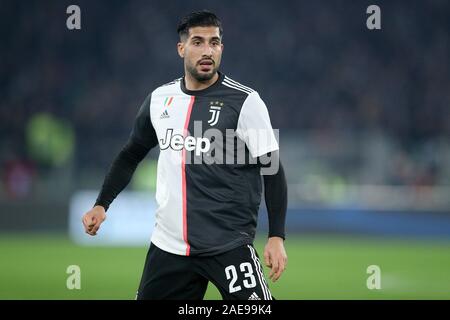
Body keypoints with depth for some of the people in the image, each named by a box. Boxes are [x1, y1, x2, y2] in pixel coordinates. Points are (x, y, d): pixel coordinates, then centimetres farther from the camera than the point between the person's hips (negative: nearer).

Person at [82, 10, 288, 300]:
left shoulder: (245, 101, -7)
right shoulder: (159, 99, 8)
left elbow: (272, 170, -7)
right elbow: (131, 155, 21)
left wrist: (276, 237, -14)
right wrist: (101, 205, 12)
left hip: (229, 244, -5)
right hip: (168, 244, 5)